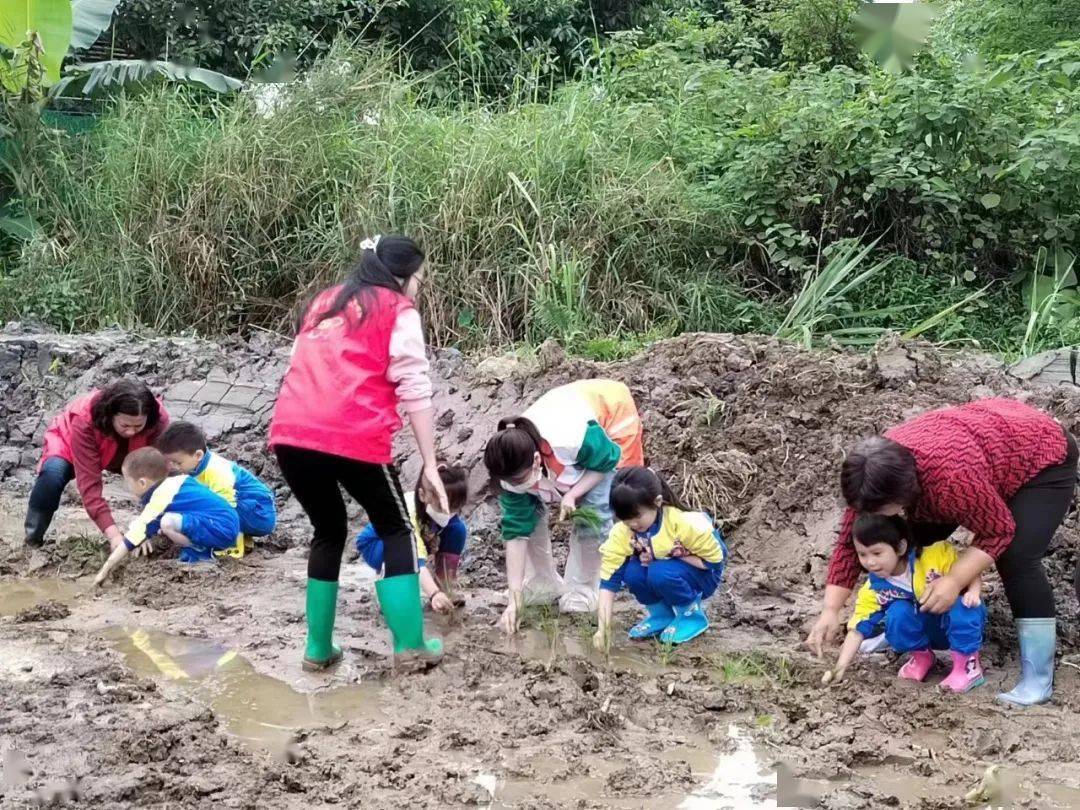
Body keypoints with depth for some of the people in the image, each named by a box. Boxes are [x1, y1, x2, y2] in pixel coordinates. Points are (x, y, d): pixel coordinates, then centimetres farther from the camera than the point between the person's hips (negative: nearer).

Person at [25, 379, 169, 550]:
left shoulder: (159, 419, -35)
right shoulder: (84, 420, -42)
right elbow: (89, 482, -42)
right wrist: (113, 533, -49)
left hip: (123, 454, 3)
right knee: (53, 473, -36)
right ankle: (33, 539, -17)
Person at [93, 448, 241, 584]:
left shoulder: (161, 499, -16)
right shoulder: (175, 482, 9)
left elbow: (136, 533, -15)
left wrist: (106, 569, -11)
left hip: (222, 530, -10)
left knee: (167, 522, -26)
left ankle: (202, 553, -6)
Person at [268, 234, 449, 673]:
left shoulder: (324, 301, 27)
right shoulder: (399, 311, 9)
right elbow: (415, 390, 0)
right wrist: (430, 465, 1)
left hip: (290, 433, 5)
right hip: (353, 437, -5)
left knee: (328, 532, 24)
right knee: (396, 530, 15)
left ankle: (319, 649, 24)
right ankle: (410, 644, 9)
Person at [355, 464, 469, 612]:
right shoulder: (406, 513, -43)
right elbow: (416, 560, -54)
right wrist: (434, 593, -69)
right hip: (375, 543, -5)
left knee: (458, 529, -21)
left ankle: (446, 586, -5)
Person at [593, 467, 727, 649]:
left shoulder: (685, 524, -31)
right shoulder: (621, 532, -22)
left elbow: (714, 559, -19)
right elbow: (609, 579, -22)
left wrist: (672, 557, -26)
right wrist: (603, 627, -32)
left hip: (701, 575, -4)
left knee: (661, 574, -33)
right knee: (633, 573, -27)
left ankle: (692, 615, -6)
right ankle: (661, 613, 1)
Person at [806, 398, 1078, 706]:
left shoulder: (951, 477, -43)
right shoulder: (877, 473, -21)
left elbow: (998, 531, -27)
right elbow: (850, 542, -13)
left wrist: (953, 581, -31)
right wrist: (830, 612, -18)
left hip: (1042, 457, -7)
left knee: (1016, 559, -24)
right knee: (913, 539, 1)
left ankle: (1038, 681, -17)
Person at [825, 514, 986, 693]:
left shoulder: (935, 556, -25)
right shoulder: (874, 589, -16)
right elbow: (858, 628, -15)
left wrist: (973, 592, -35)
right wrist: (841, 665, -24)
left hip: (962, 624, -3)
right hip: (928, 630, 3)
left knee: (963, 607, -36)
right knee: (897, 613, -27)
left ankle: (968, 664, -17)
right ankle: (921, 656, 0)